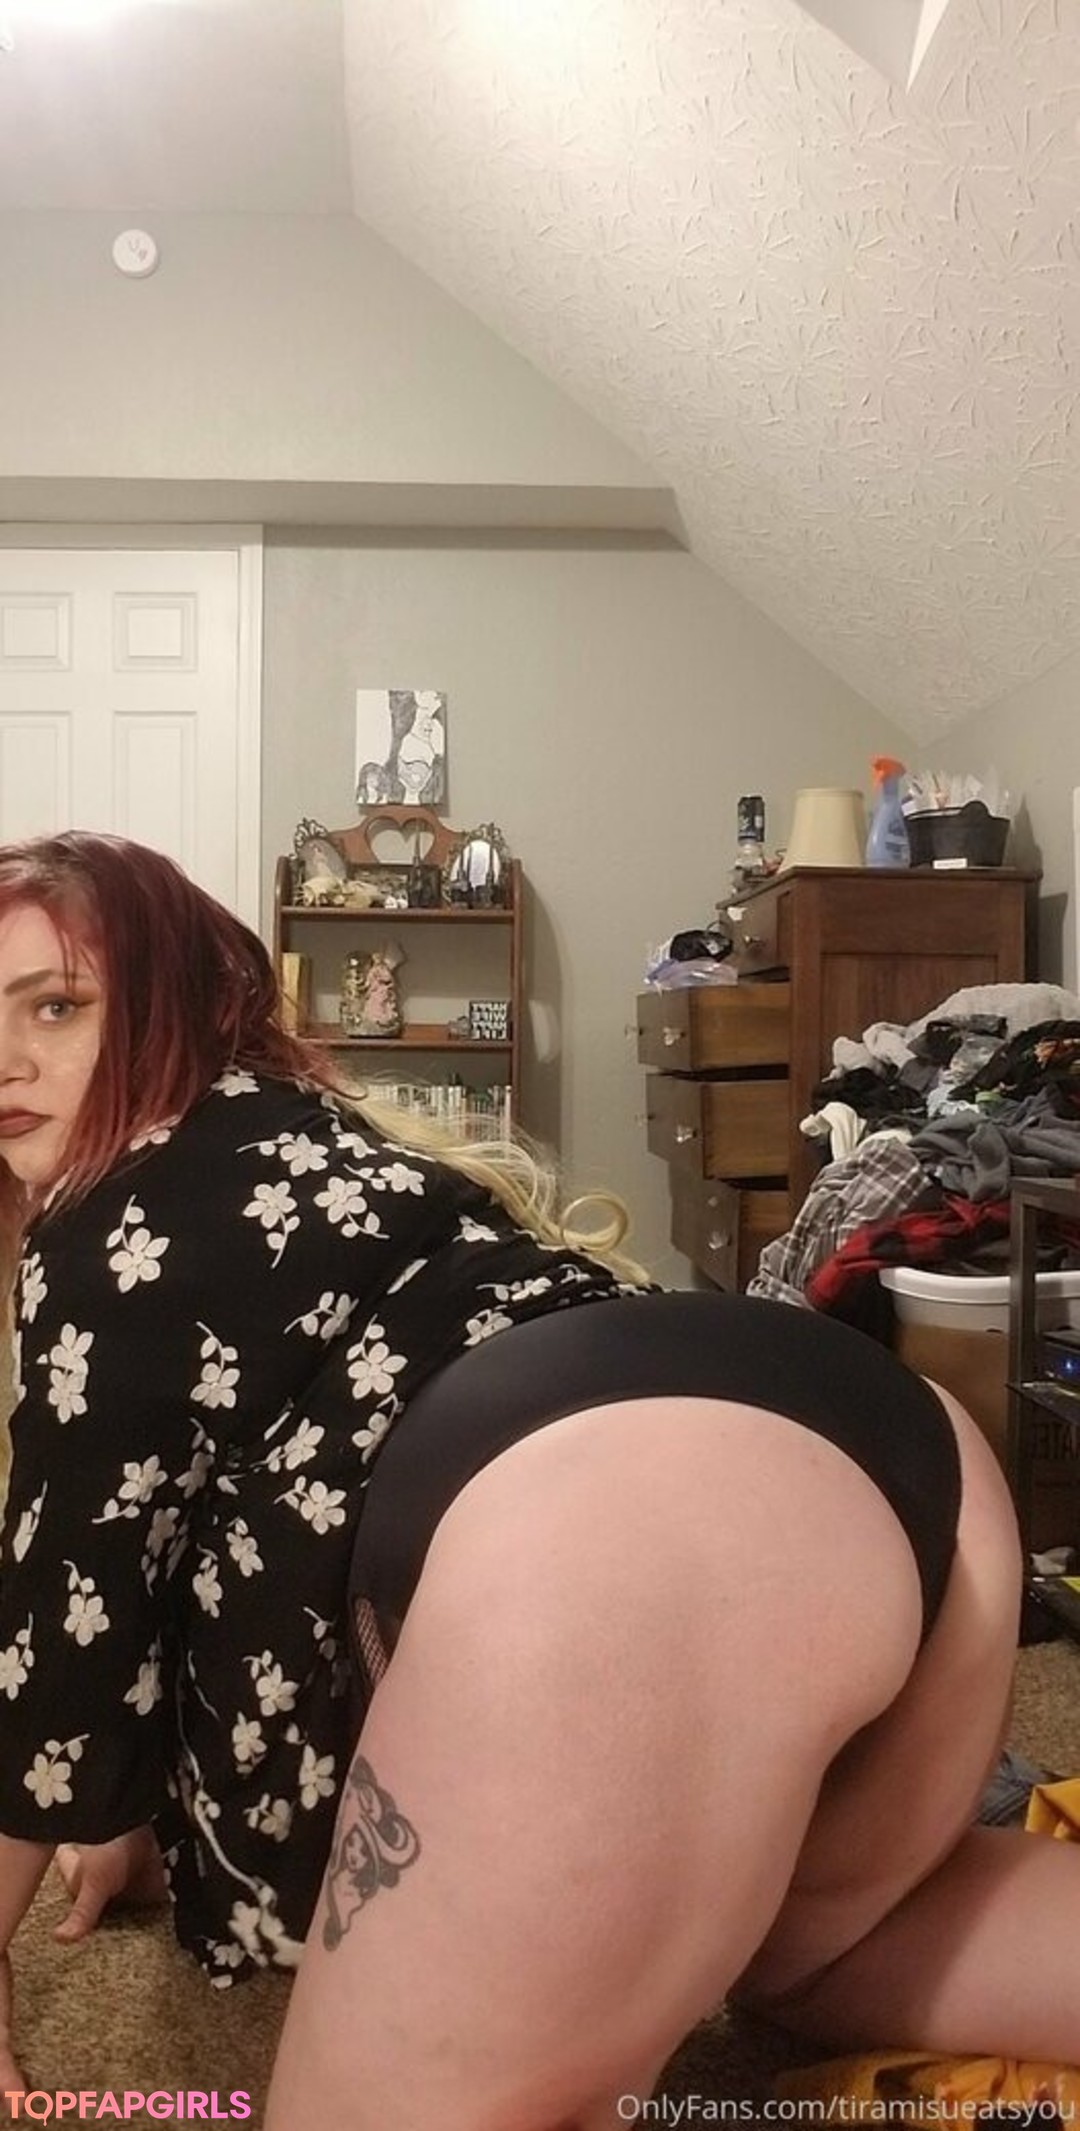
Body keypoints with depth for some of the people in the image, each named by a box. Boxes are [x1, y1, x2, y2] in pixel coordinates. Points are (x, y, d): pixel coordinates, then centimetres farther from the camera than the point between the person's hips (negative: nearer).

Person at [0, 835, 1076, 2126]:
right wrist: (144, 1814, 51)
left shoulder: (124, 1226, 8)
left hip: (615, 1523, -10)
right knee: (809, 1937, 34)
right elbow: (222, 1543, 42)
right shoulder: (299, 1151, 34)